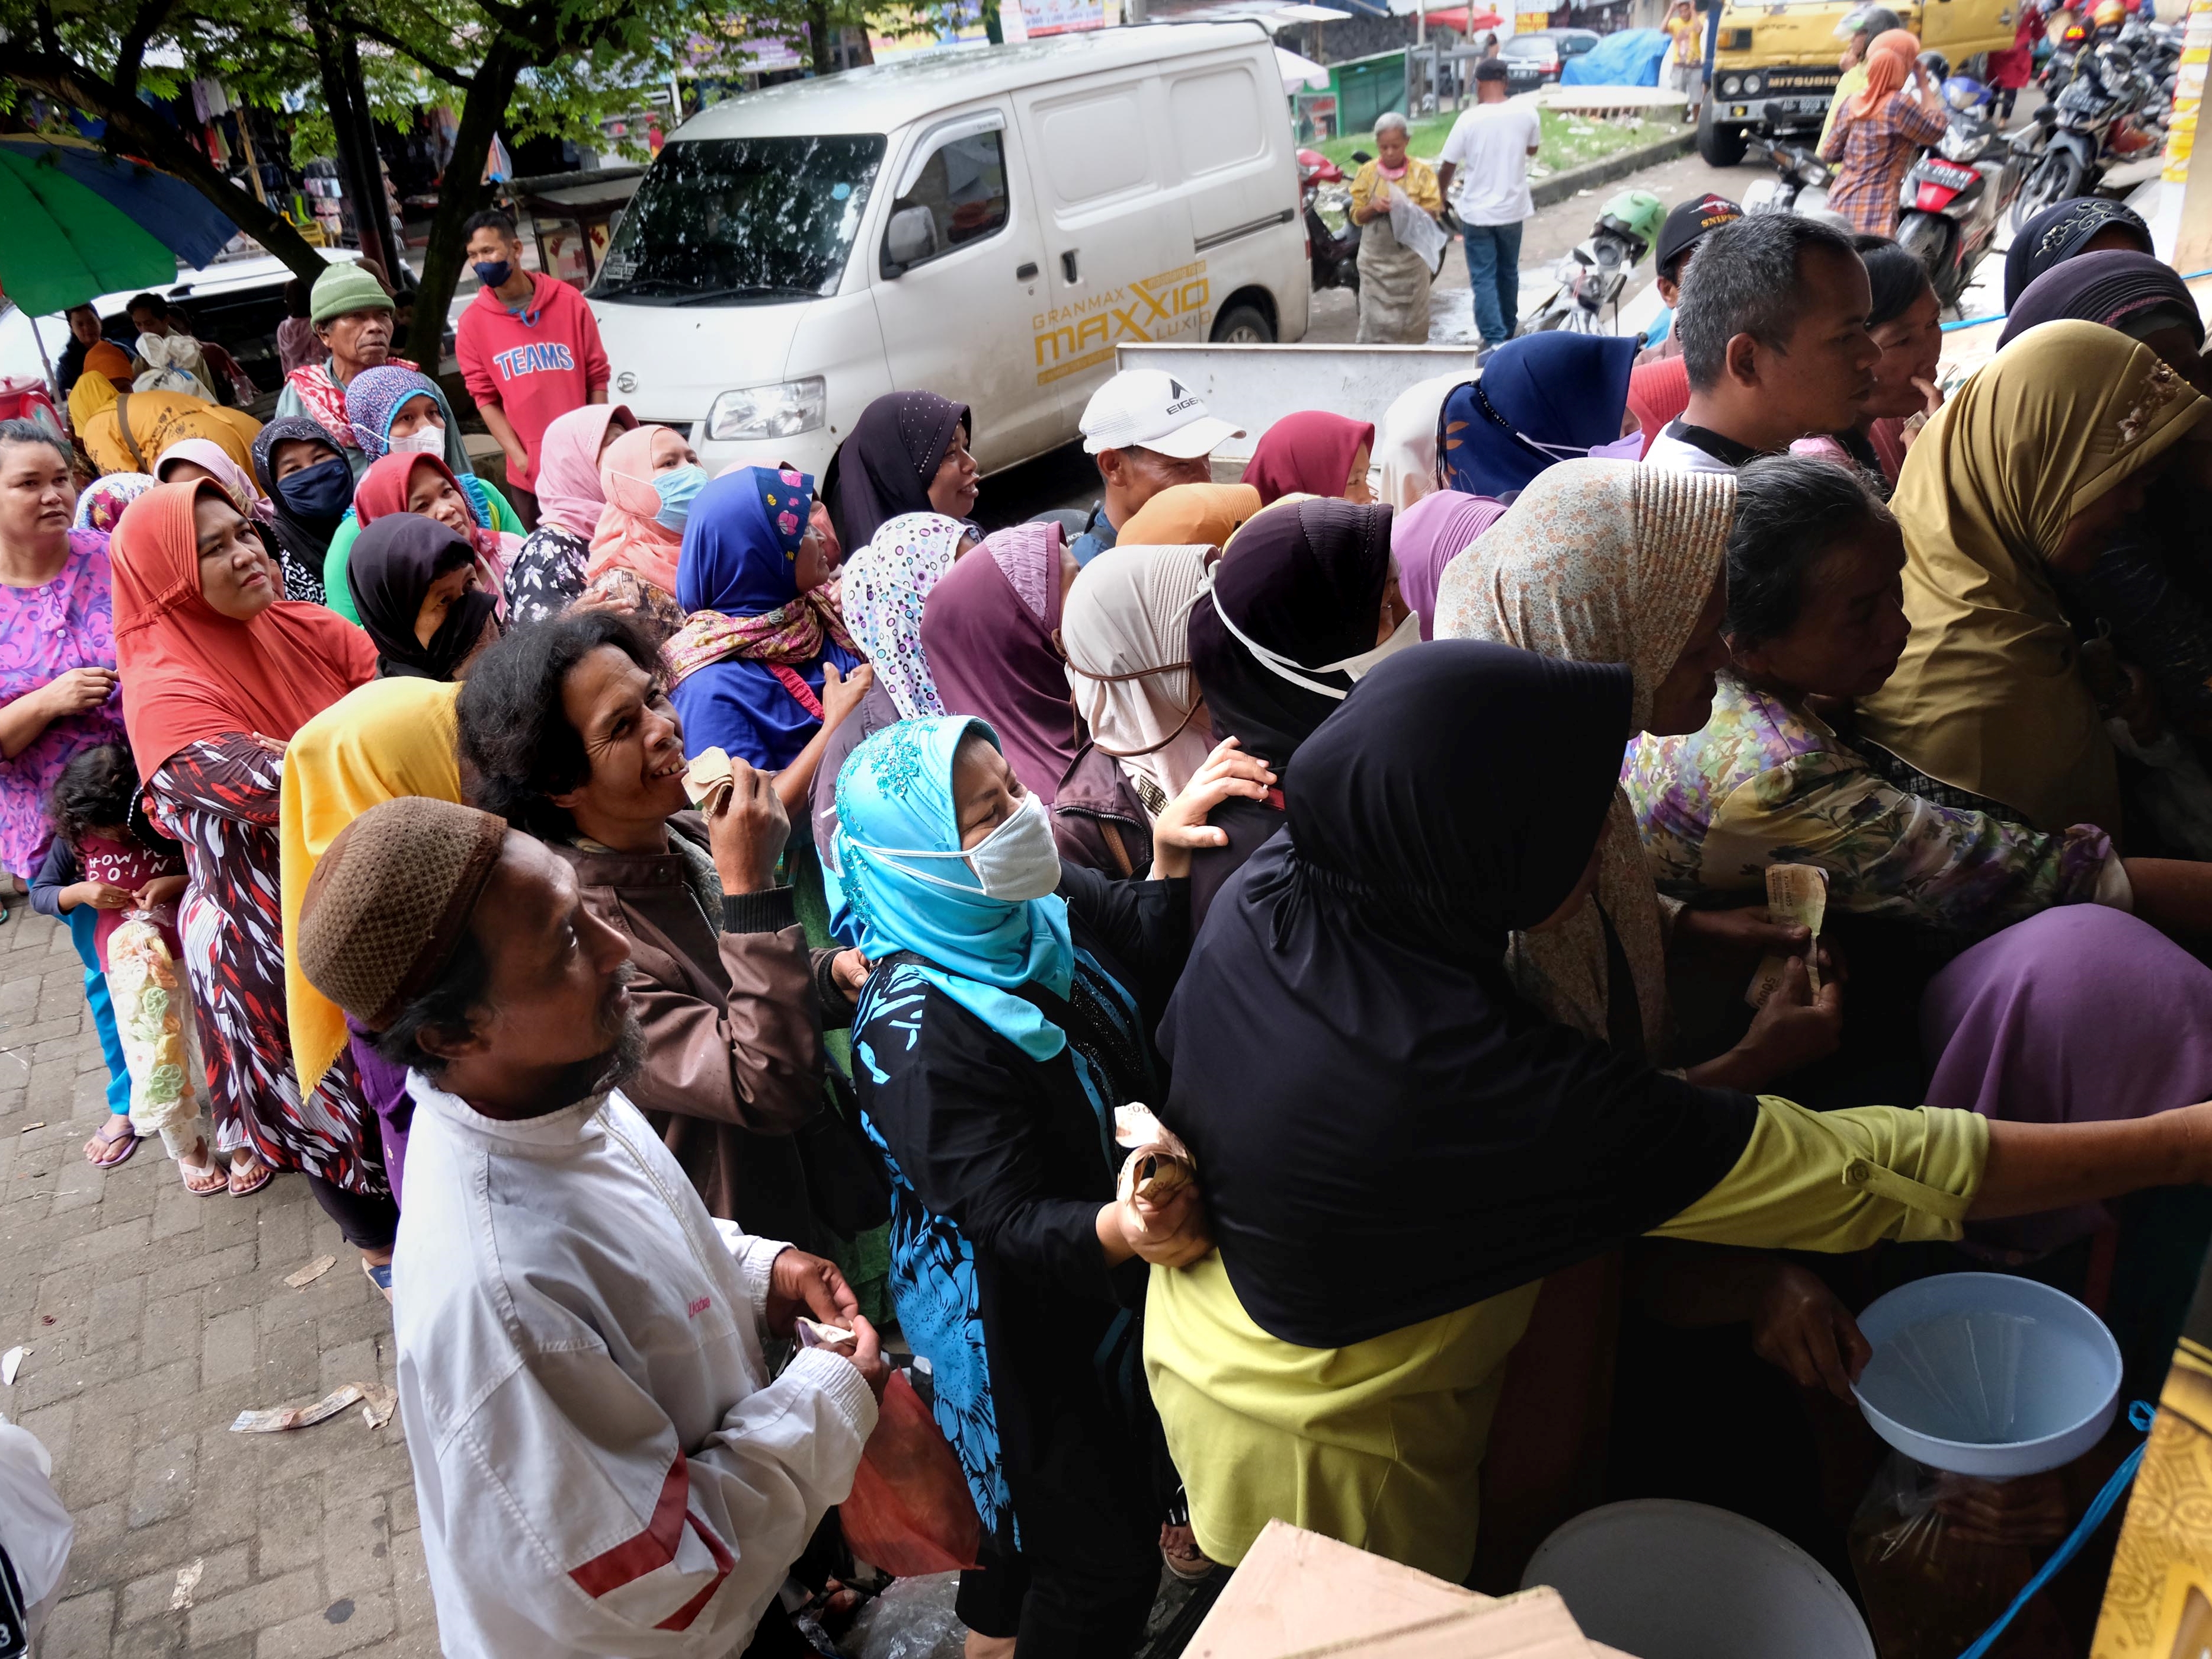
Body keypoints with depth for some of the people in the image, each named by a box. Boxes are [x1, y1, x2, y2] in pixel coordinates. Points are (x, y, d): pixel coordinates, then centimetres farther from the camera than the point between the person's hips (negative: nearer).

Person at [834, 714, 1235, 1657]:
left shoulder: (1042, 904, -11)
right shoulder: (914, 1033, -32)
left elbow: (1151, 971, -1)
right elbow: (1008, 1222, -31)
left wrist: (1172, 854, -19)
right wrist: (1117, 1231, -52)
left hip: (1104, 1289, 8)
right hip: (1018, 1321, -8)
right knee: (1106, 1563, 6)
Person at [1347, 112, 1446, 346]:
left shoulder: (1421, 172, -2)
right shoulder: (1367, 172, 2)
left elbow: (1434, 213, -2)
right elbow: (1357, 216, 4)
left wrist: (1409, 209, -23)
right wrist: (1373, 207, -18)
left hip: (1411, 255, -1)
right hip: (1376, 257, 1)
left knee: (1410, 316, 6)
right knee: (1375, 317, -2)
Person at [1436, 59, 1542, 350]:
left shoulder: (1469, 119, -14)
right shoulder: (1526, 112, -6)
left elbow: (1448, 165, -7)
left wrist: (1441, 196, 10)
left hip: (1477, 211, -3)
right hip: (1513, 208, 3)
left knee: (1483, 277, 1)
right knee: (1508, 272, 20)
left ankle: (1495, 339, -10)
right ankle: (1508, 330, 36)